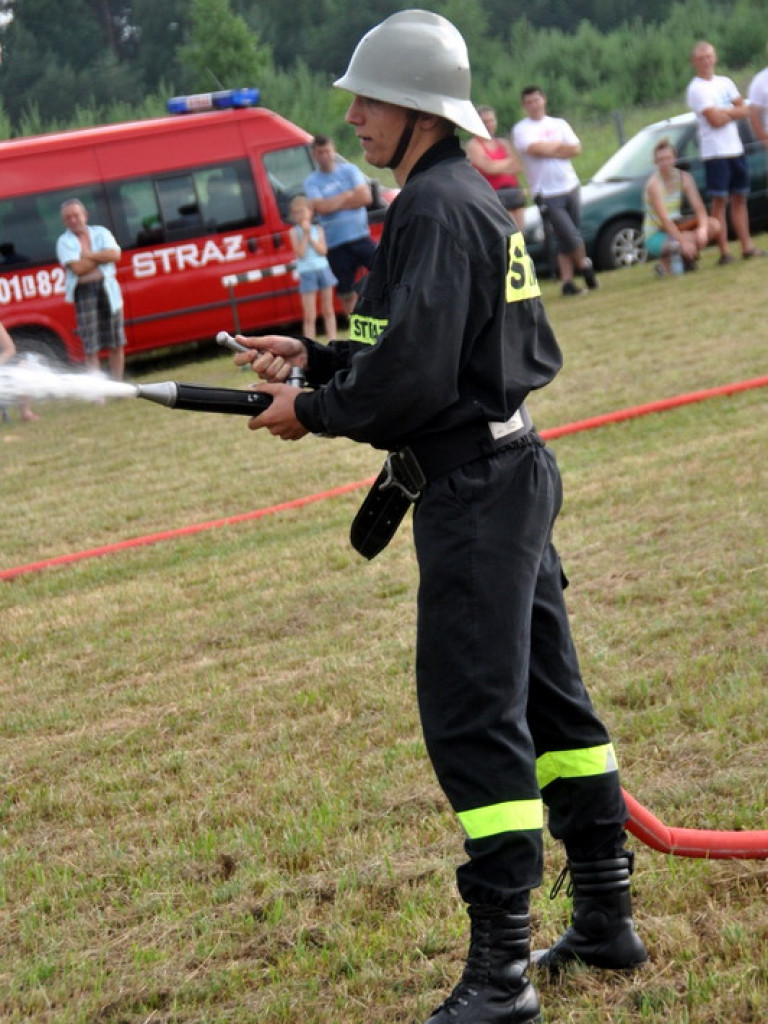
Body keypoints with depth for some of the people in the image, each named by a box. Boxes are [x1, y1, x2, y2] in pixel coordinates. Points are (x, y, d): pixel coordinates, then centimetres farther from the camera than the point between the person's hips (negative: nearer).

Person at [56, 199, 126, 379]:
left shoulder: (101, 233, 10)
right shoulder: (64, 241, 2)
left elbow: (115, 254, -6)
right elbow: (77, 267, -12)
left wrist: (88, 255, -9)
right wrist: (101, 257, -3)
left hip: (108, 290, 2)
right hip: (84, 292, -2)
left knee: (117, 344, 6)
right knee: (91, 348, -4)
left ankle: (117, 383, 16)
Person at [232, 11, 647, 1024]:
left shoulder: (435, 209, -17)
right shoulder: (479, 200, 14)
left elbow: (413, 379, -24)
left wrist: (312, 410, -9)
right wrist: (319, 356, 15)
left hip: (474, 492, -11)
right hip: (512, 473, 11)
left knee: (474, 722, -8)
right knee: (549, 699, 16)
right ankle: (607, 920, 26)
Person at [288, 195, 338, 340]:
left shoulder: (318, 229, 5)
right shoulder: (295, 232, -2)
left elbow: (323, 251, -6)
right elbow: (301, 254, -12)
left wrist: (310, 237, -13)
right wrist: (305, 235, -14)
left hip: (323, 269, 3)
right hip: (307, 273, -3)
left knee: (328, 311, 12)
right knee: (310, 316, -4)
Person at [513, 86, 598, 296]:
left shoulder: (559, 124, 13)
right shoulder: (521, 129, 0)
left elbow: (575, 149, 1)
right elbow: (535, 149, -17)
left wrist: (548, 150, -9)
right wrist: (559, 146, -2)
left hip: (570, 187, 4)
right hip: (547, 195, -4)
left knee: (569, 238, 6)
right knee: (569, 236, -10)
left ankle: (567, 281, 15)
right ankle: (584, 265, 14)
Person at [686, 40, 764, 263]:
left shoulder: (725, 82, 13)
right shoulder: (696, 88, -8)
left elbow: (744, 110, 5)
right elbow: (714, 120, -17)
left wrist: (724, 113, -11)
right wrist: (734, 113, -3)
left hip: (736, 150, 7)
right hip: (715, 153, -7)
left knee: (740, 199, 9)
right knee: (719, 202, -6)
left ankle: (747, 246, 14)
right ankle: (724, 252, -7)